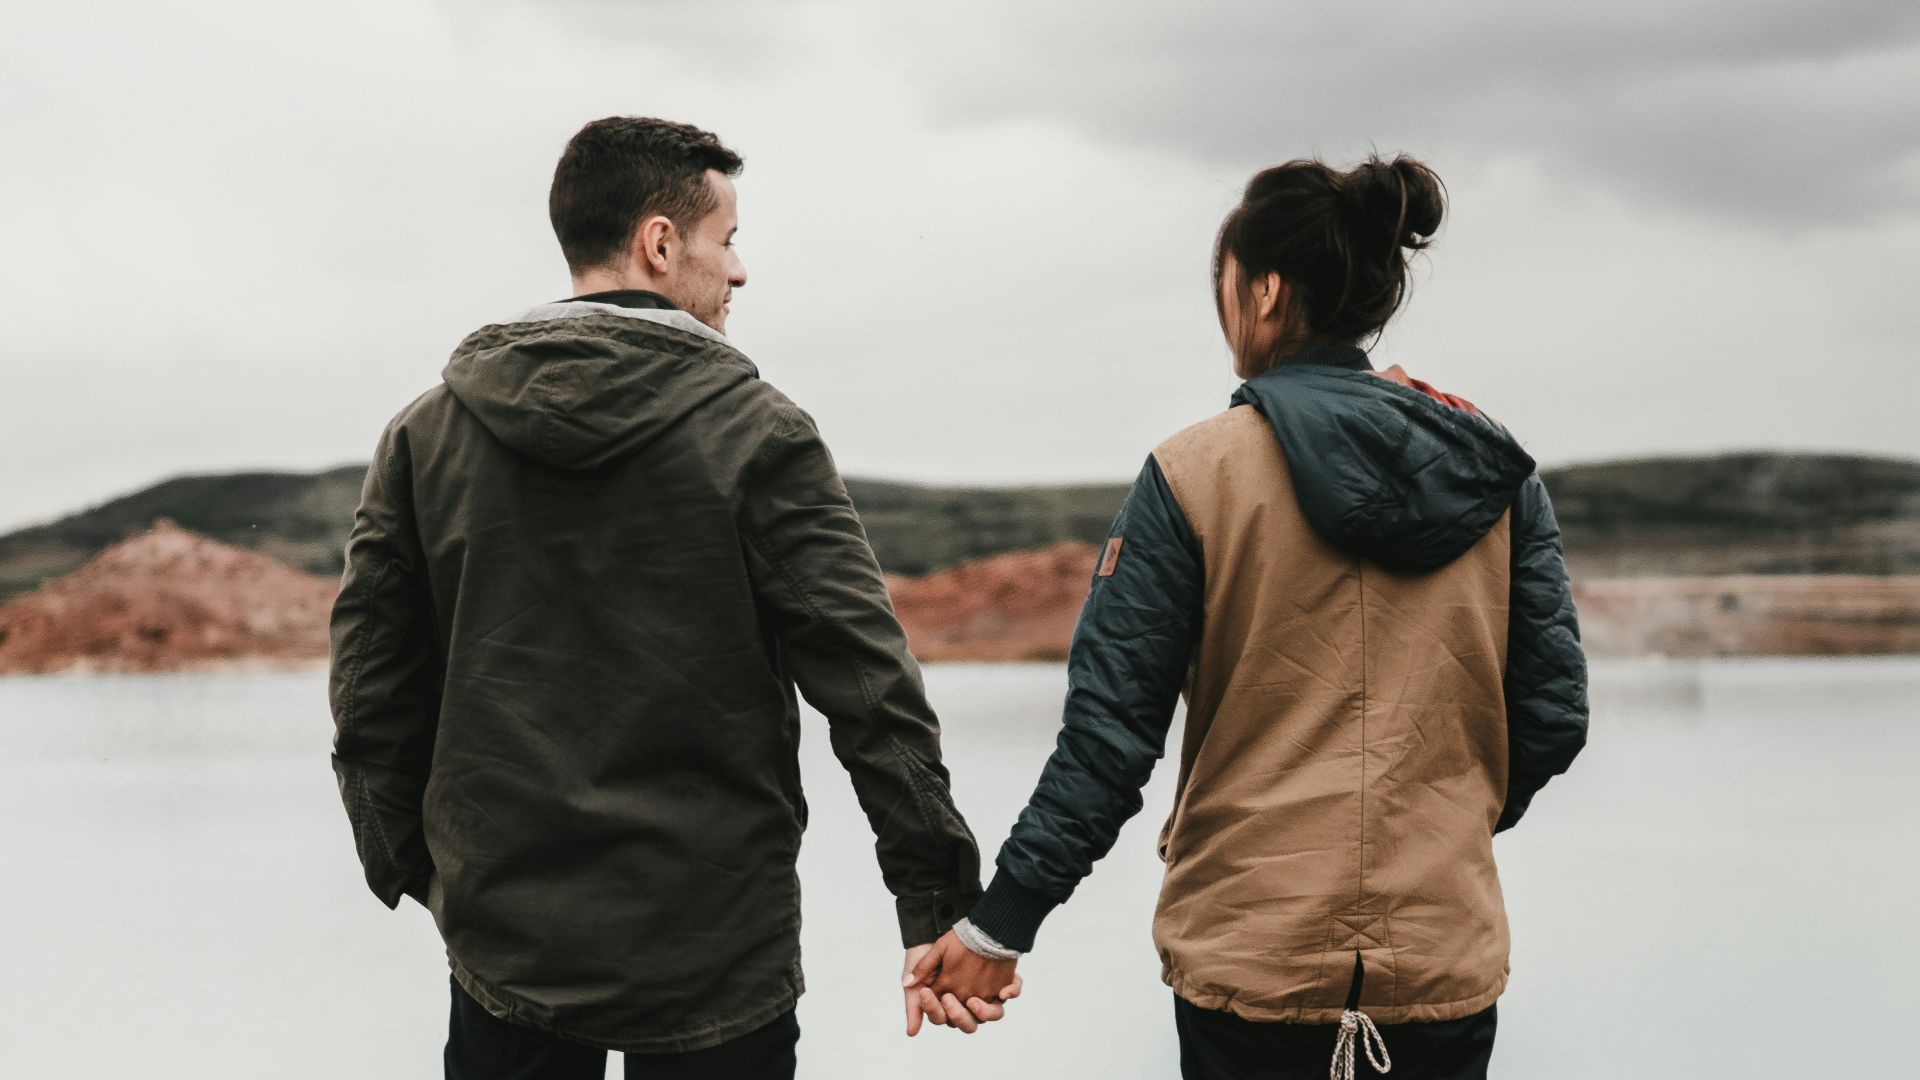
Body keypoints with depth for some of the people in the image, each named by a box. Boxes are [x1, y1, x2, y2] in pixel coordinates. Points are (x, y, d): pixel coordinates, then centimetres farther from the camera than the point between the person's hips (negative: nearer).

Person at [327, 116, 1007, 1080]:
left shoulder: (427, 434, 2)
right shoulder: (756, 436, -9)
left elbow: (371, 695, 3)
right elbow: (870, 688, -12)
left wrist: (410, 869, 16)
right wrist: (939, 905, -6)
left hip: (503, 951, 3)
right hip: (715, 956, -3)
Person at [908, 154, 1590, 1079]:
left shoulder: (1197, 473, -9)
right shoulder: (1495, 468, 1)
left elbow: (1111, 728, -10)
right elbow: (1553, 714, 3)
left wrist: (1002, 922, -3)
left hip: (1251, 960, -3)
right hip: (1446, 960, 3)